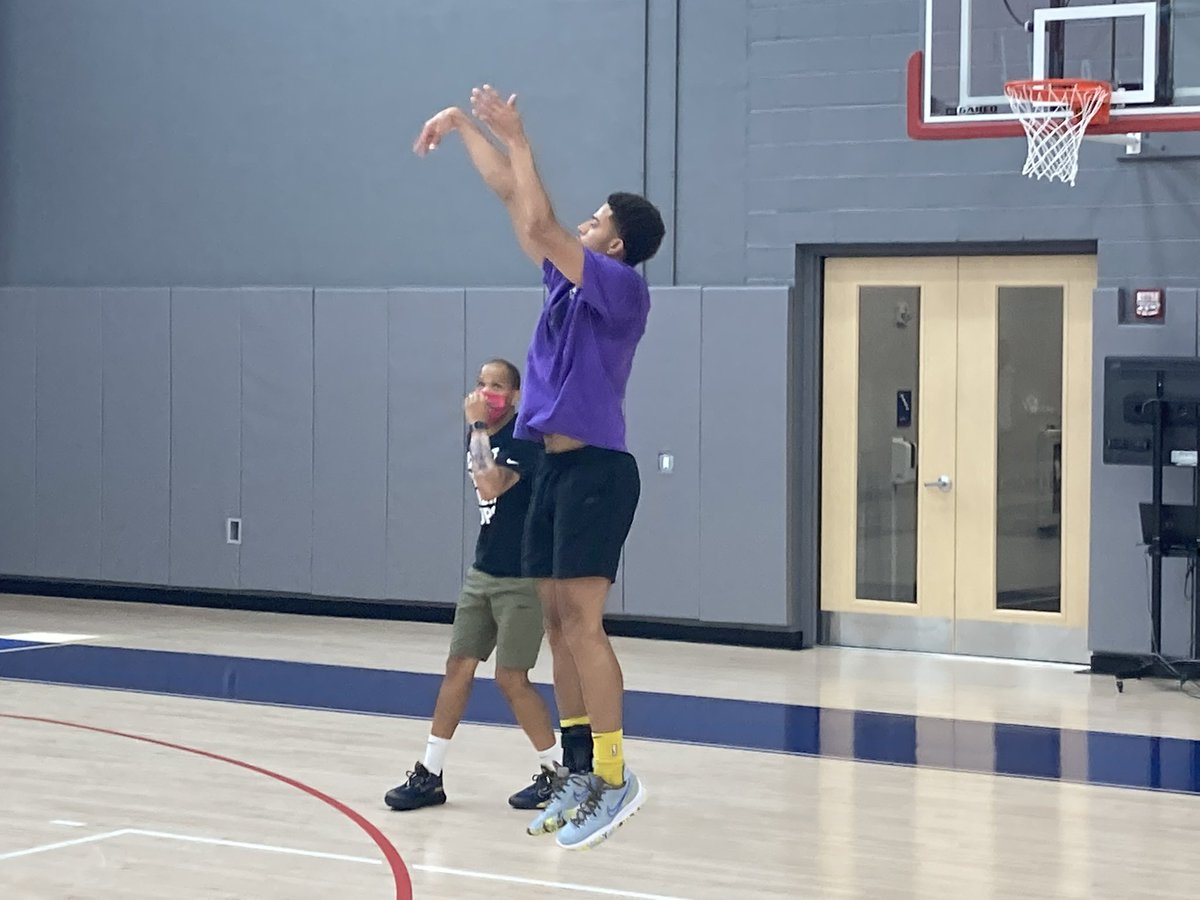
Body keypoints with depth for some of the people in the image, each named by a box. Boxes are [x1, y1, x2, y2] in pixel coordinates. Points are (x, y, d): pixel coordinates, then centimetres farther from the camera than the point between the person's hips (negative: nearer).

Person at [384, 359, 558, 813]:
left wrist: (479, 425, -23)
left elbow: (491, 486, -29)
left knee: (511, 678, -6)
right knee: (458, 668, 5)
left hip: (521, 578, -7)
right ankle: (429, 774, 9)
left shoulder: (525, 437, -15)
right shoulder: (480, 437, 9)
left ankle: (555, 772, 9)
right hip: (482, 574, 7)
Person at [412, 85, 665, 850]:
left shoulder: (624, 288, -9)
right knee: (556, 623, 8)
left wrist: (517, 138, -15)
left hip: (596, 469, -9)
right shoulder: (571, 279, 14)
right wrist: (466, 126, 14)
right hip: (555, 467, 9)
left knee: (580, 620, -13)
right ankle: (579, 775, 12)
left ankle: (615, 778, -11)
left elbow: (539, 222, -19)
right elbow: (516, 201, 17)